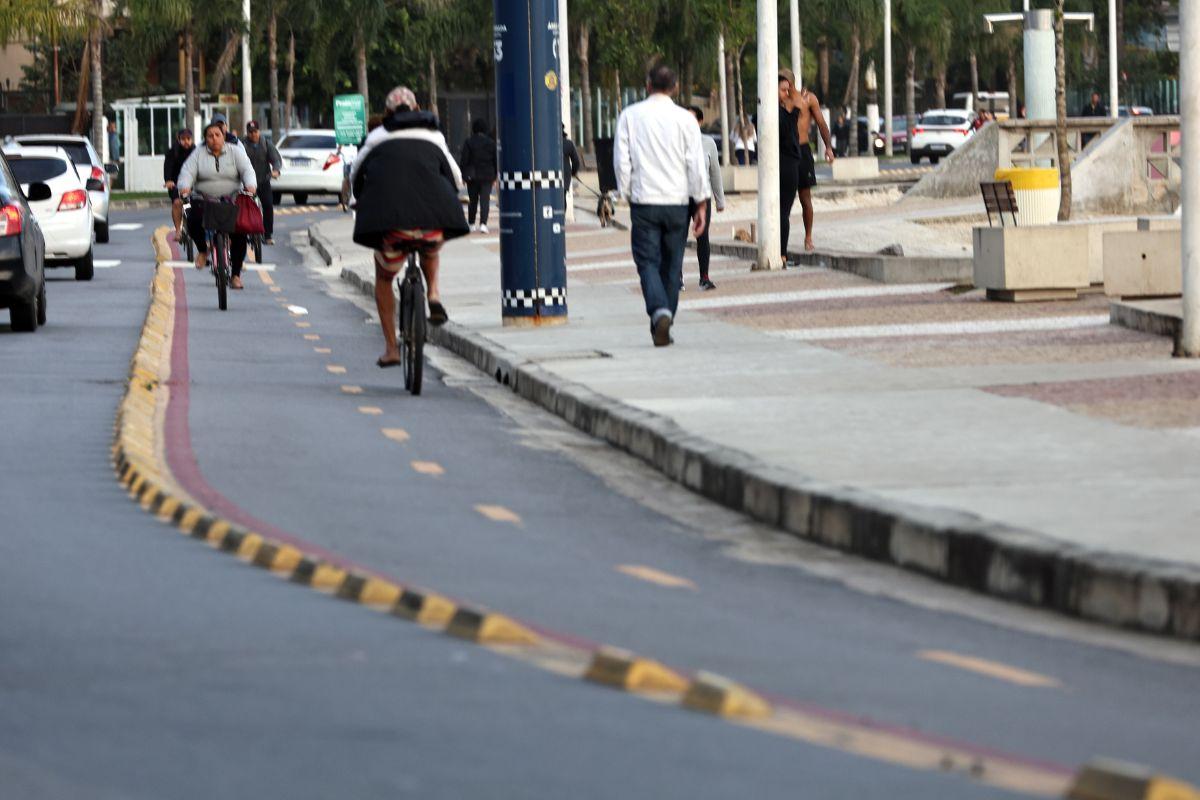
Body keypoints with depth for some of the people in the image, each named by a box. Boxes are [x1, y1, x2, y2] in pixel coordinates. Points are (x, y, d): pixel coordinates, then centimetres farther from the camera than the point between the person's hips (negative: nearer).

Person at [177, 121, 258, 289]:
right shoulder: (199, 154, 7)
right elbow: (188, 172, -4)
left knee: (239, 233, -17)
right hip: (204, 200, 0)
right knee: (193, 223, -28)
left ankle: (236, 274, -3)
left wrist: (251, 185, -25)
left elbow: (247, 170, -4)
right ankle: (202, 249, 5)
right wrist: (184, 186, -26)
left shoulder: (235, 152, 8)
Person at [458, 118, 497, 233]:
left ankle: (471, 223, 23)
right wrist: (495, 177, 13)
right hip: (487, 175, 0)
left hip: (472, 176, 0)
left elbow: (464, 160, -7)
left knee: (472, 200, 13)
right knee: (485, 200, -4)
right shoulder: (491, 142, 0)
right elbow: (496, 160, 5)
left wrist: (463, 175, 1)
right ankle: (483, 223, -19)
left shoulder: (468, 142, -6)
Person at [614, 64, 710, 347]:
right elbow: (697, 165, -2)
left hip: (643, 202, -1)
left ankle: (660, 312, -25)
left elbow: (621, 160, -1)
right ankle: (665, 326, 16)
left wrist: (626, 194, 11)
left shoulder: (630, 116, -1)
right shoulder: (684, 119, -2)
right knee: (672, 265, 11)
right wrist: (701, 204, 3)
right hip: (677, 202, 1)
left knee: (648, 261, 0)